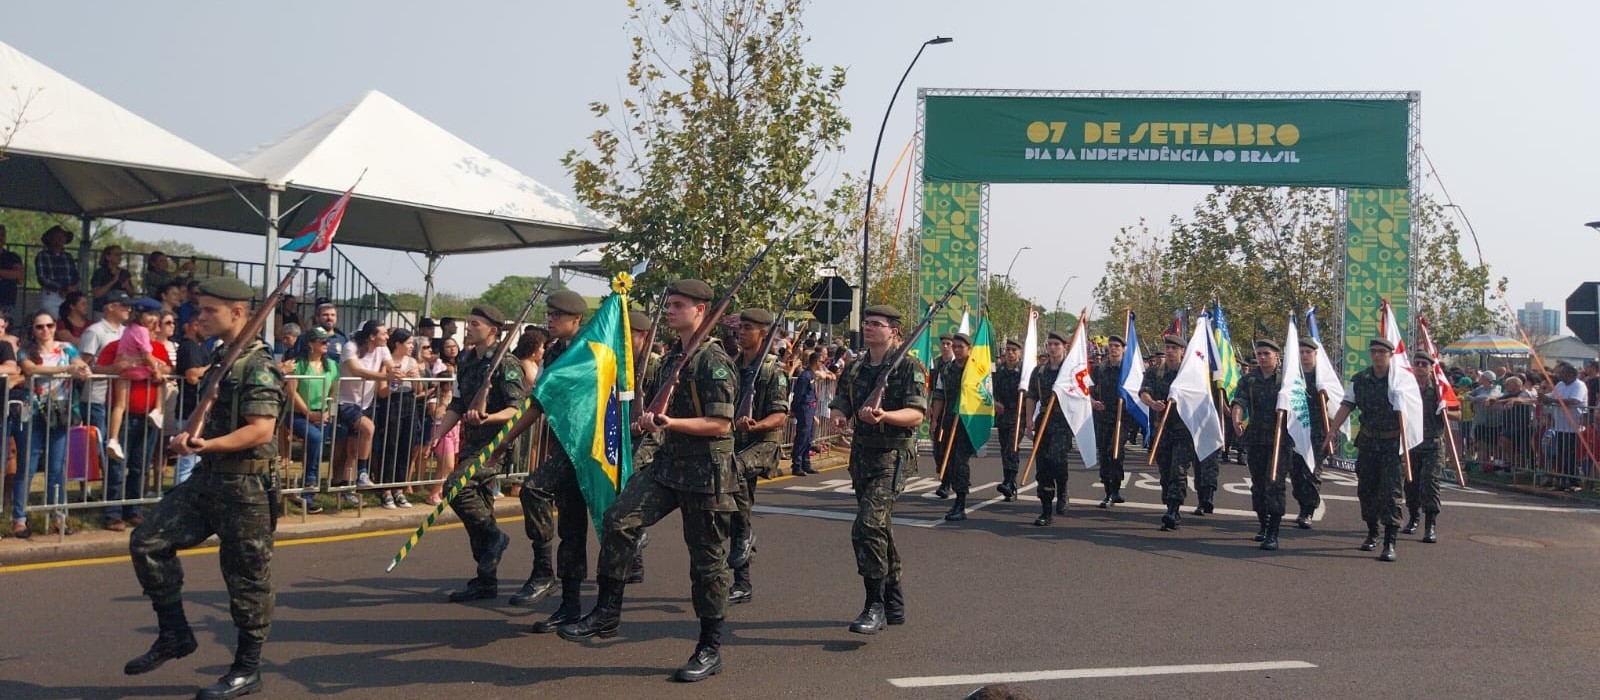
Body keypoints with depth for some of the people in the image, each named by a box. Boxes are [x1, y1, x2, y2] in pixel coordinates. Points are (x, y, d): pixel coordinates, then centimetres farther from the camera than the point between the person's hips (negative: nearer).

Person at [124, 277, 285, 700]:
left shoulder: (258, 366, -16)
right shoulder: (219, 359, 12)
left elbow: (261, 430, -25)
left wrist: (208, 445, -33)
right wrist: (190, 438, 4)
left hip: (245, 485, -9)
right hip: (208, 477, 9)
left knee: (246, 578, 2)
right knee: (148, 542, 3)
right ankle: (175, 635, 16)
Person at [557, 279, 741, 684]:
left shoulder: (714, 362, -13)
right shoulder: (672, 357, 13)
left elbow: (721, 424, -19)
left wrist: (671, 423, -27)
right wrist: (652, 418, 7)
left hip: (706, 471, -8)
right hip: (669, 463, 8)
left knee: (706, 559, 2)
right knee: (619, 519, -11)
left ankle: (710, 649, 13)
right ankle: (607, 612, -1)